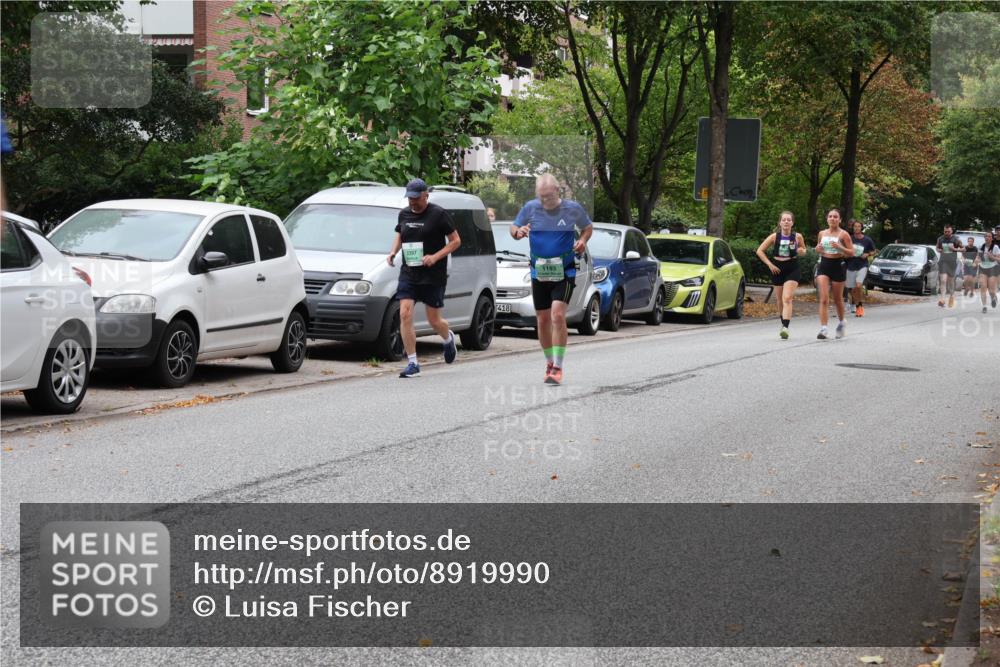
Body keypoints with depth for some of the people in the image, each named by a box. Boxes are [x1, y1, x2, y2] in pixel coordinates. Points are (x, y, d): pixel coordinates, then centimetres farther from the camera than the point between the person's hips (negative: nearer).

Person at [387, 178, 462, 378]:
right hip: (408, 273, 4)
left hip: (433, 276, -4)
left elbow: (455, 241, -4)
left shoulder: (438, 214, -6)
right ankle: (412, 364, -6)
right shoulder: (404, 214, 9)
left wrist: (435, 257, -17)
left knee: (434, 320, 4)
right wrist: (393, 252, 5)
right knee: (405, 315, -11)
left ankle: (449, 339, 41)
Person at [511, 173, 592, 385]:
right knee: (543, 320, 9)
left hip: (564, 273, -3)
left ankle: (558, 367, -15)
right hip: (539, 273, 3)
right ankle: (549, 362, 28)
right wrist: (518, 232, -14)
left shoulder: (573, 209, -4)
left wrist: (583, 240, -9)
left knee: (558, 315, -19)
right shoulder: (531, 208, -2)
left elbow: (588, 227, 13)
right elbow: (513, 227, 10)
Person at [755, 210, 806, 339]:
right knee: (780, 301, 10)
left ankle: (785, 328, -25)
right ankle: (783, 323, 31)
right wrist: (770, 264, -6)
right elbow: (760, 251, 1)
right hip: (777, 270, 2)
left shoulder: (797, 237, -1)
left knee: (787, 299, -18)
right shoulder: (774, 237, -3)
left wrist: (801, 251, -8)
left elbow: (803, 249, 16)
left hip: (792, 269, -2)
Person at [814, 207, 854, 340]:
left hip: (838, 266, -2)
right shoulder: (822, 234, 8)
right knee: (823, 298, -11)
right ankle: (823, 329, -16)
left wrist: (839, 247, -22)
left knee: (838, 298, 11)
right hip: (824, 265, 2)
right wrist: (818, 249, -2)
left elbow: (851, 252, -6)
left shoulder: (843, 234, -4)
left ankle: (841, 322, 37)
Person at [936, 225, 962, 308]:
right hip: (943, 261, 0)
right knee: (943, 280, -15)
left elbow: (962, 248, 6)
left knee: (951, 280, 12)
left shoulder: (955, 239, -3)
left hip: (952, 262, 0)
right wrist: (939, 250, -4)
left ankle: (952, 295, 39)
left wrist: (955, 249, -12)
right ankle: (941, 299, -22)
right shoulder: (940, 239, 3)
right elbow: (937, 248, 19)